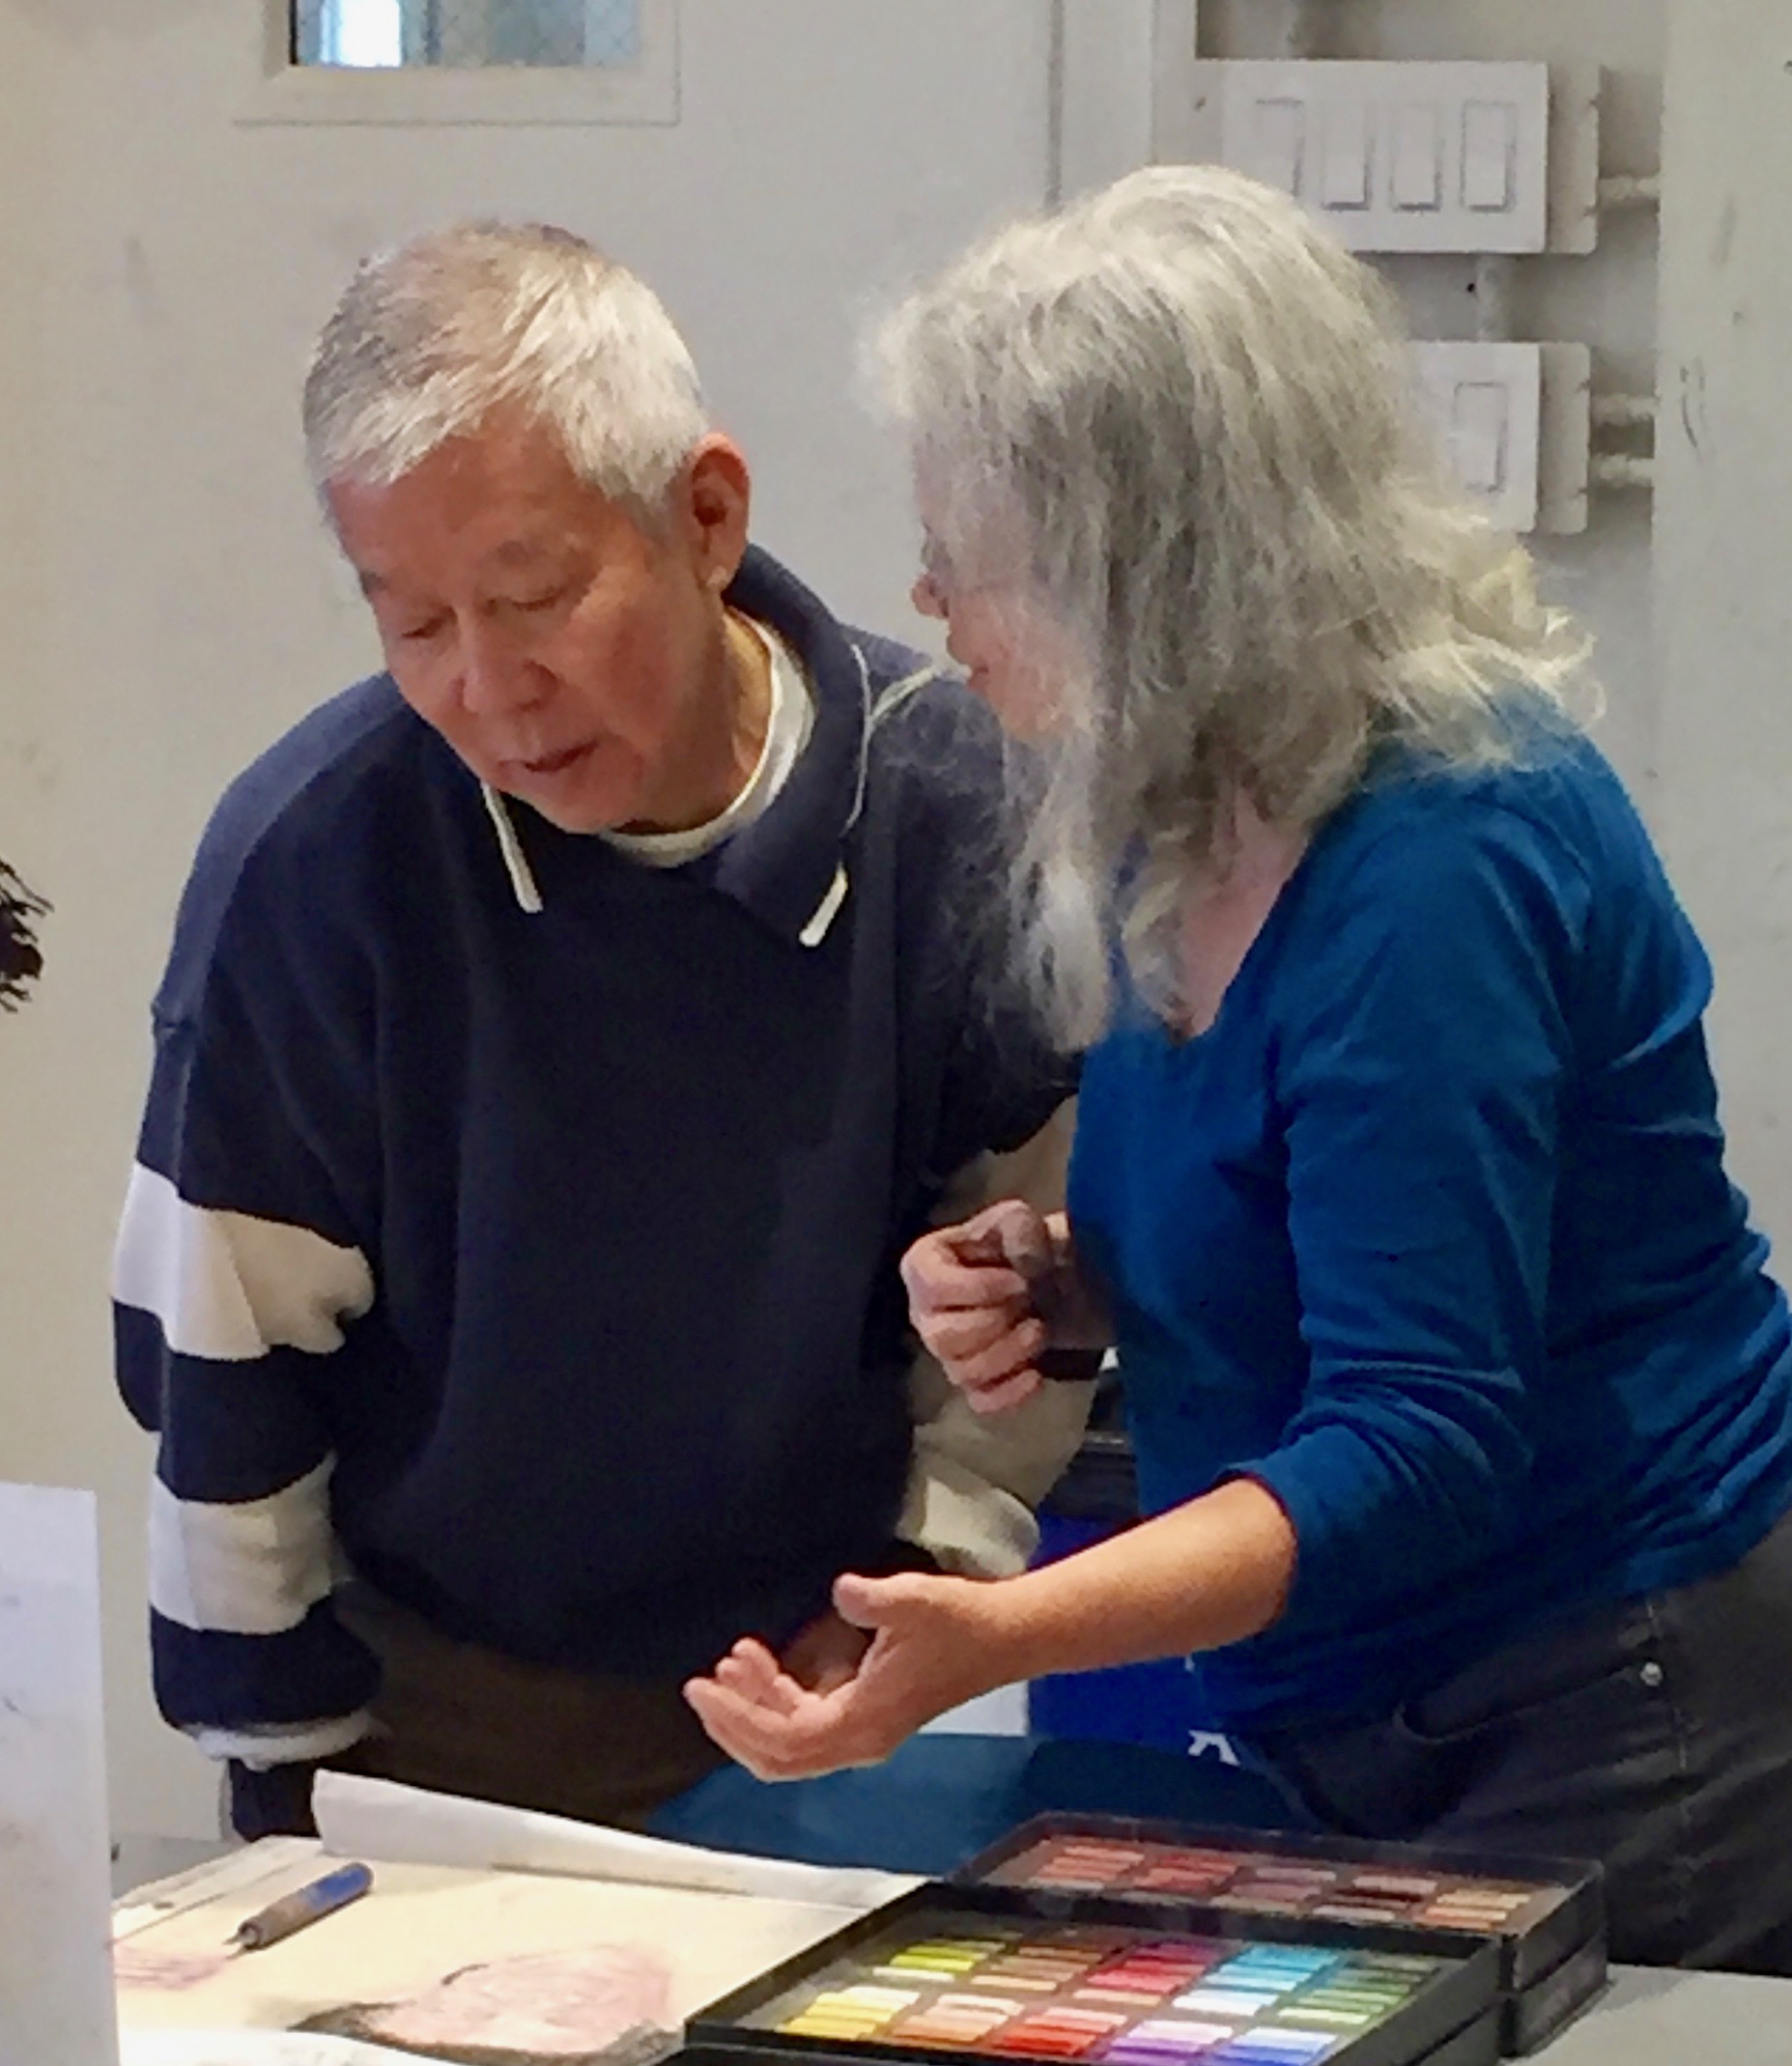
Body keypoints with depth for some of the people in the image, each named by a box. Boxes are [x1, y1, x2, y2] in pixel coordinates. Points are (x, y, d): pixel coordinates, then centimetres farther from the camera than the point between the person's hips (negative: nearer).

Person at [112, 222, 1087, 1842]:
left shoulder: (957, 808, -14)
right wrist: (290, 1758, -5)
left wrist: (931, 1561, -5)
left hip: (834, 1705, 2)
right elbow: (225, 1359, -10)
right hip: (435, 1709, -1)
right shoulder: (308, 859, -20)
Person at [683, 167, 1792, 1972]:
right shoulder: (1199, 821, 3)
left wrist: (1003, 1637, -38)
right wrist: (1049, 1282, -5)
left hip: (1619, 1746, -9)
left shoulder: (1433, 863, -25)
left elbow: (1417, 1452, -27)